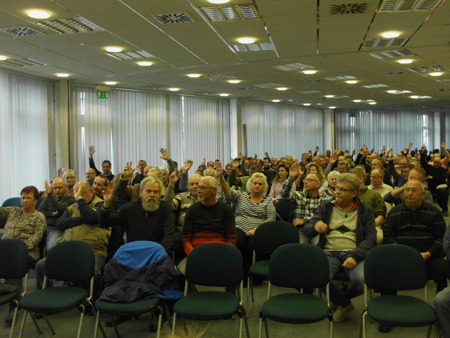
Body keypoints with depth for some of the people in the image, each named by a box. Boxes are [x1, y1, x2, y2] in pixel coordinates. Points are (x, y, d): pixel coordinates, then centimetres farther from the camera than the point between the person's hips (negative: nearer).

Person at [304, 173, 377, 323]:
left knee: (361, 281, -31)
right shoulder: (326, 207, 14)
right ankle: (345, 304, 2)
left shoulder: (365, 211, 12)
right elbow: (307, 229, 5)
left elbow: (370, 238, 1)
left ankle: (338, 298, 8)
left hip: (353, 253, 0)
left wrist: (355, 256, -17)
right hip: (329, 252, 0)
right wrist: (315, 226, -21)